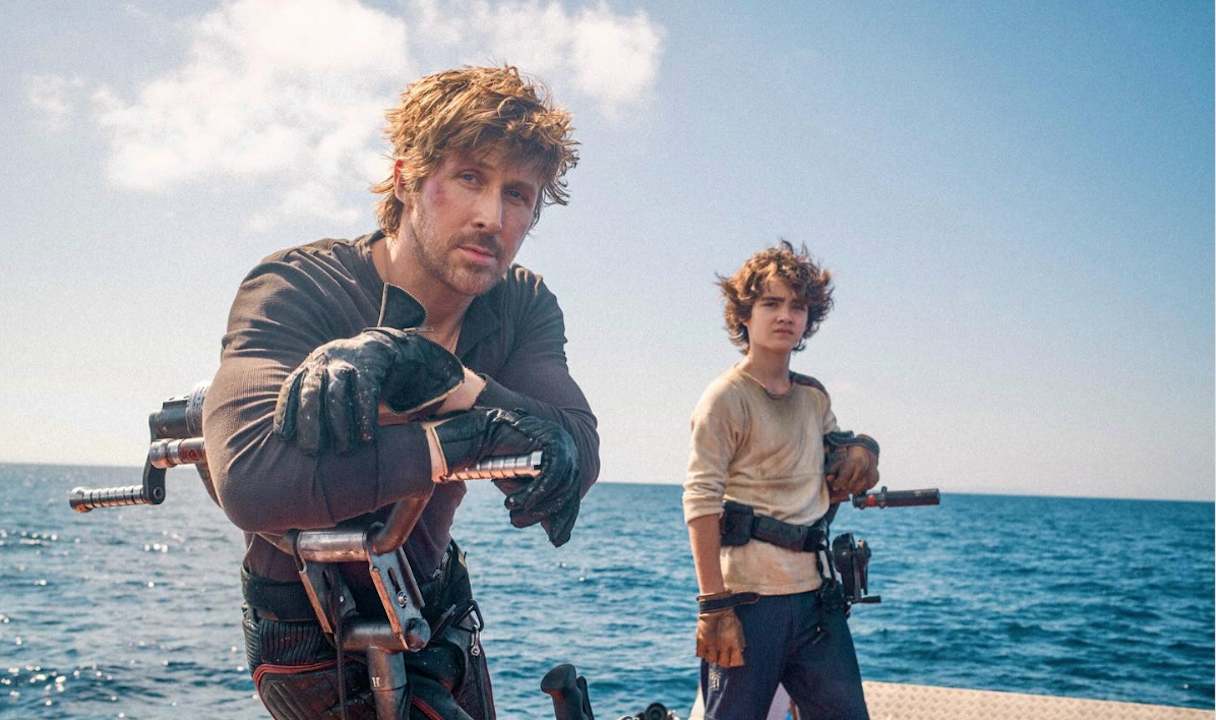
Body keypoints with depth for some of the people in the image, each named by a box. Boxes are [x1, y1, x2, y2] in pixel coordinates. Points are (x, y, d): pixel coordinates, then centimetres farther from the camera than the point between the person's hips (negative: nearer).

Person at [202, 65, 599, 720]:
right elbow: (252, 480, -43)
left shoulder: (524, 305, -9)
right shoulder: (294, 290, -25)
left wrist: (427, 372, -40)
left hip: (436, 611, 6)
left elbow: (575, 458, -27)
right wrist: (473, 433, -42)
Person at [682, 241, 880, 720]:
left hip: (815, 594, 7)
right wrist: (714, 607, -19)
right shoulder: (727, 397, -5)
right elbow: (700, 501, -13)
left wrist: (860, 450, 5)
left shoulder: (815, 398, 15)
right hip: (749, 599, -6)